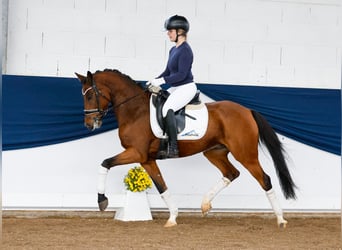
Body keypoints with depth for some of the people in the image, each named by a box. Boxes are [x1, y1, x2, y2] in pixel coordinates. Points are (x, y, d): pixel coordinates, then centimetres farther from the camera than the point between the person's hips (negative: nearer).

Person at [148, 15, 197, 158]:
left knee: (167, 109, -31)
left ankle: (173, 148, -31)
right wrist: (155, 81, 4)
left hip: (186, 88, -11)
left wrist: (162, 80, -24)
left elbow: (181, 74, -22)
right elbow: (168, 71, 19)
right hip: (175, 88, 11)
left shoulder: (185, 50, -16)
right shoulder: (173, 50, 14)